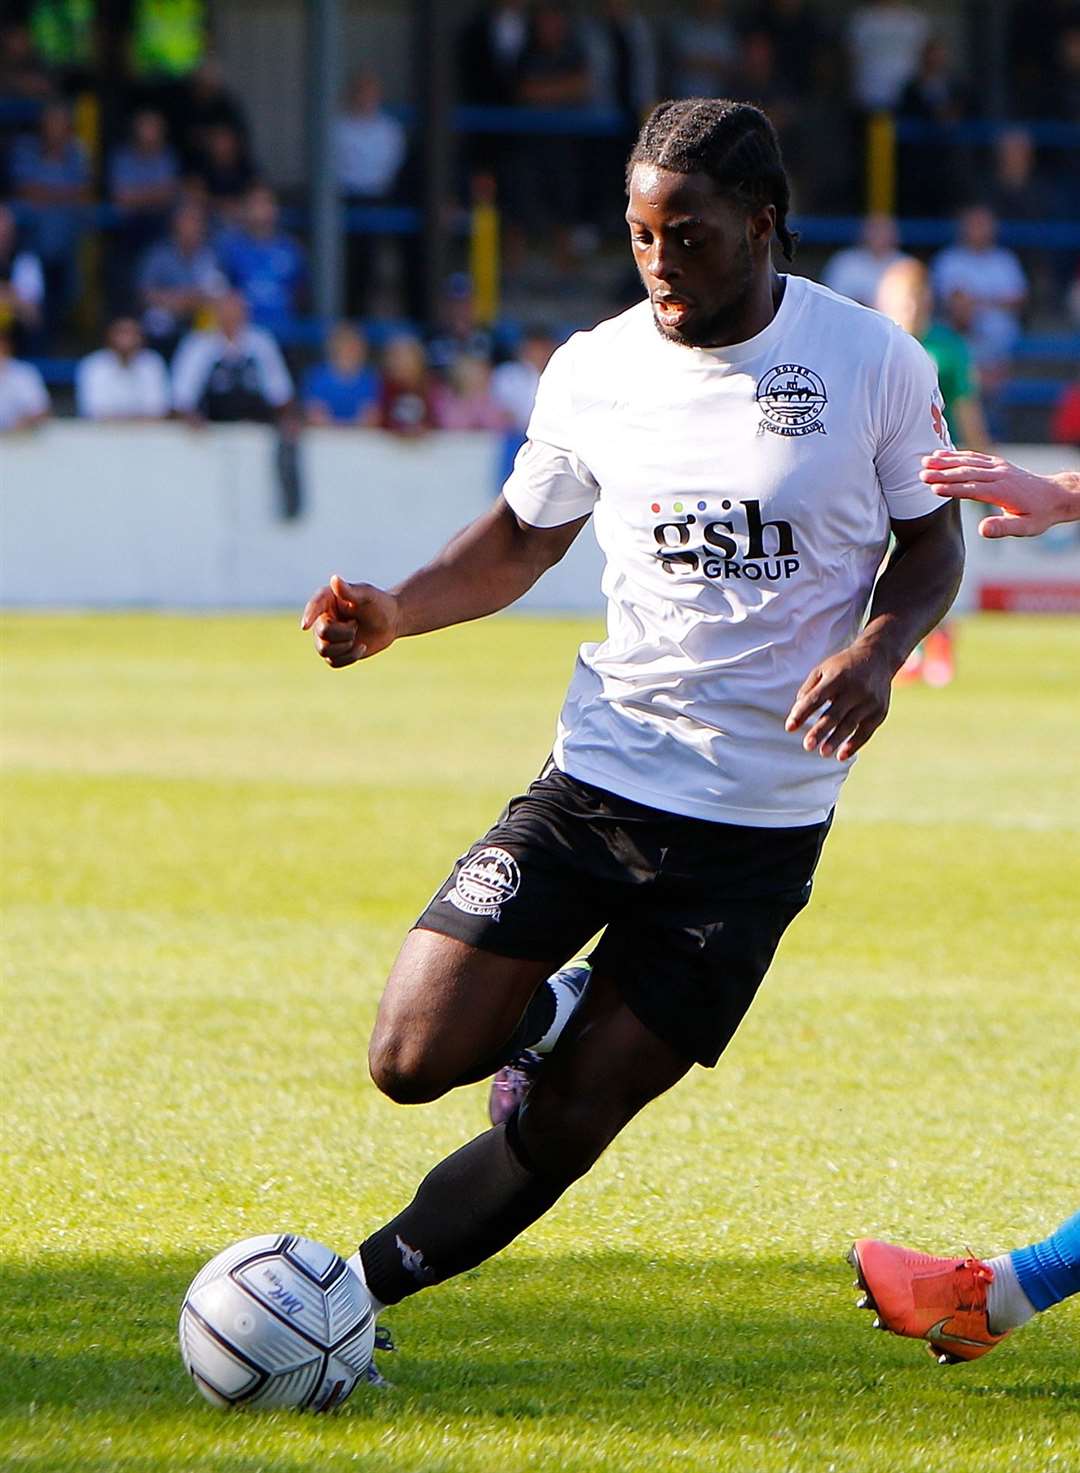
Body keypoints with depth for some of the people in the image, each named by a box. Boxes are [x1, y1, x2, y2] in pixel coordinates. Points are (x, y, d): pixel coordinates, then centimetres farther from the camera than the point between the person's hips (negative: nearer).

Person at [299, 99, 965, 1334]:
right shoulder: (594, 372, 0)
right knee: (416, 1058, -11)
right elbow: (525, 537, 15)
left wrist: (877, 648, -14)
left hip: (764, 818, -2)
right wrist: (394, 611, -4)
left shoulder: (872, 363, -5)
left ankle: (368, 1282, 20)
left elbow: (930, 538, 7)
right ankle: (543, 1018, 23)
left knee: (568, 1124, -2)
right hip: (600, 772, 2)